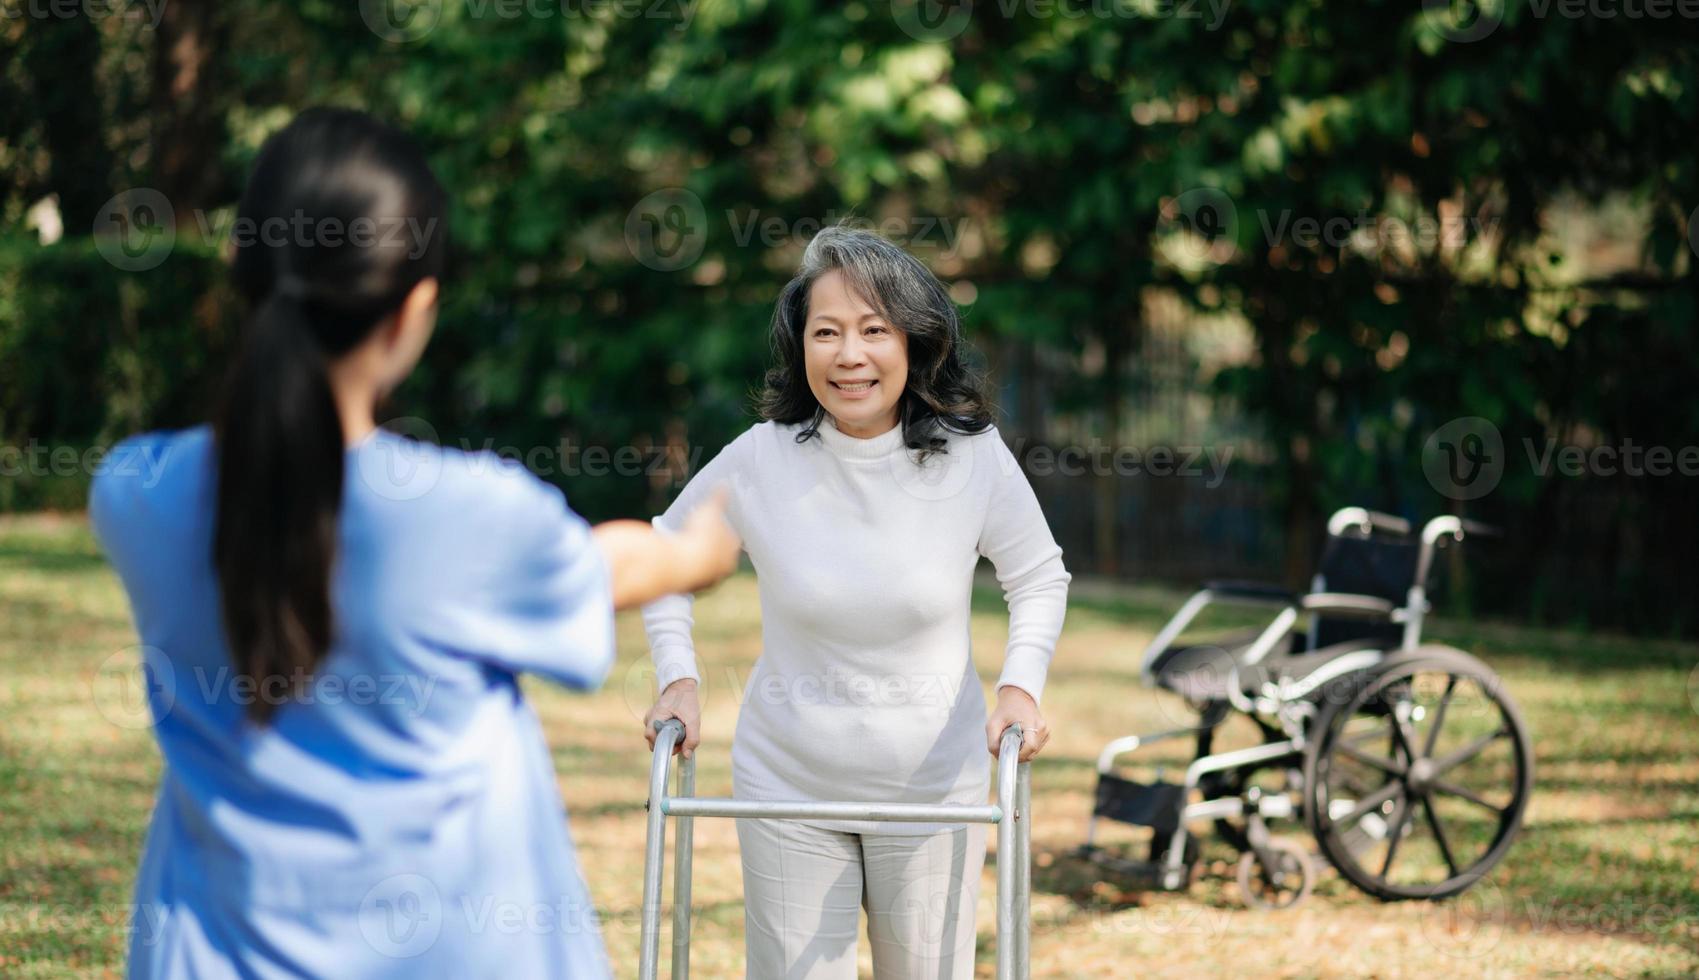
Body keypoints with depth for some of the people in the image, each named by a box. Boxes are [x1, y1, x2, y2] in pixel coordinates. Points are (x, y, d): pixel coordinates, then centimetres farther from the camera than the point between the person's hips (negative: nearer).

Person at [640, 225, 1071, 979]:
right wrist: (678, 678, -6)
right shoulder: (758, 462, -13)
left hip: (934, 788, 0)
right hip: (789, 783, 0)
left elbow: (1040, 578, 5)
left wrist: (1021, 684, -10)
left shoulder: (973, 459, -12)